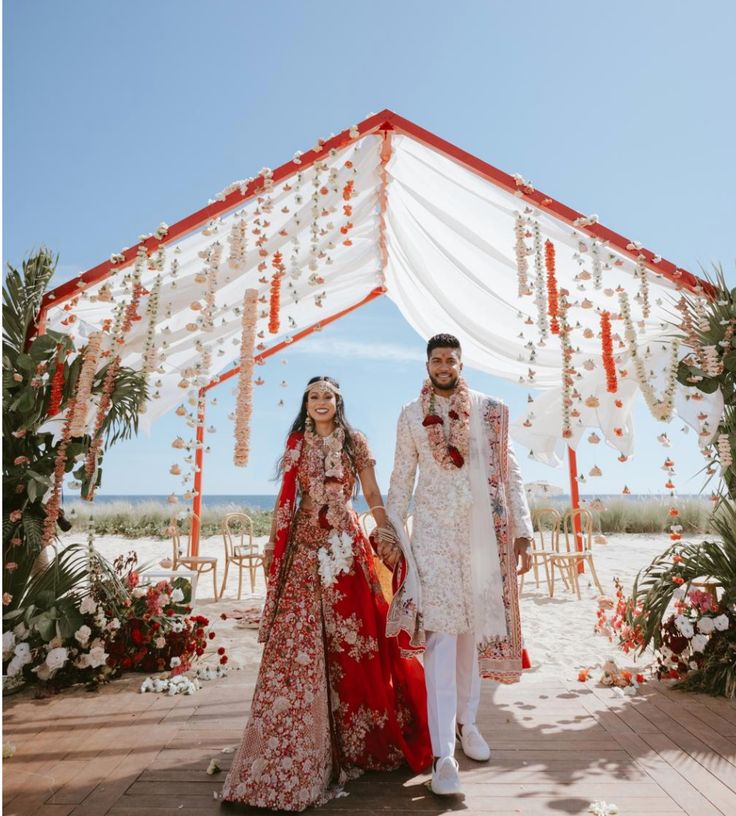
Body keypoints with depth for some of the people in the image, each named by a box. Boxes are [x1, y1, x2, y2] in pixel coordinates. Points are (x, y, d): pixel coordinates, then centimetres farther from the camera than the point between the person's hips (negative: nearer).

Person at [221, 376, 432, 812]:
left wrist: (387, 532, -9)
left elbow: (372, 493, 2)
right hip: (304, 546, 1)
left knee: (349, 635, 5)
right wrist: (275, 543, 7)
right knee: (297, 638, -1)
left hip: (344, 543, -1)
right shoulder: (297, 443, 10)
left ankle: (352, 735, 25)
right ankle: (298, 744, 14)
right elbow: (287, 497, 10)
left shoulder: (354, 442, 5)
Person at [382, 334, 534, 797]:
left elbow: (510, 472, 3)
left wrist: (522, 532, -2)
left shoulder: (490, 411, 3)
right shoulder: (412, 415, 6)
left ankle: (466, 720, 31)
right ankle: (443, 753, 2)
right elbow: (401, 478, 8)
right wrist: (391, 534, 4)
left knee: (474, 627, 11)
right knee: (441, 634, -4)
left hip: (482, 532, 1)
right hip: (433, 531, -1)